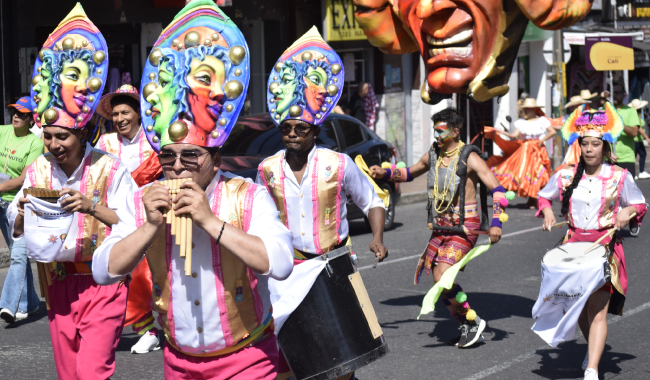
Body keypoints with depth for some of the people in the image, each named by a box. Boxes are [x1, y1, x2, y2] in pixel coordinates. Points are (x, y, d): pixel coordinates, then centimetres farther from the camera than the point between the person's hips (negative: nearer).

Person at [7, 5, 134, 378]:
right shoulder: (39, 170, 5)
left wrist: (94, 207, -28)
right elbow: (17, 231, 12)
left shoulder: (110, 169, -10)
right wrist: (23, 211, -11)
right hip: (59, 282, 5)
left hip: (102, 281, -5)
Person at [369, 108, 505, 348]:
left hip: (465, 226, -7)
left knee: (442, 278, -18)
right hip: (441, 226, 7)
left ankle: (473, 322, -1)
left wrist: (496, 223, -27)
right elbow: (409, 174, 25)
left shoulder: (469, 158, -12)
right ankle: (466, 327, 22)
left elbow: (497, 190, -15)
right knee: (440, 280, 7)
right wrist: (384, 173, 7)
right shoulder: (433, 155, 7)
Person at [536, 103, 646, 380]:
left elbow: (640, 204, 10)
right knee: (578, 309, 13)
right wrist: (546, 212, -3)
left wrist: (628, 212, -12)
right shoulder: (566, 176, 3)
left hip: (605, 247, -3)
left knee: (597, 310, -13)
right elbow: (544, 197, 17)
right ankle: (594, 347, 43)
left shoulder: (619, 177, -2)